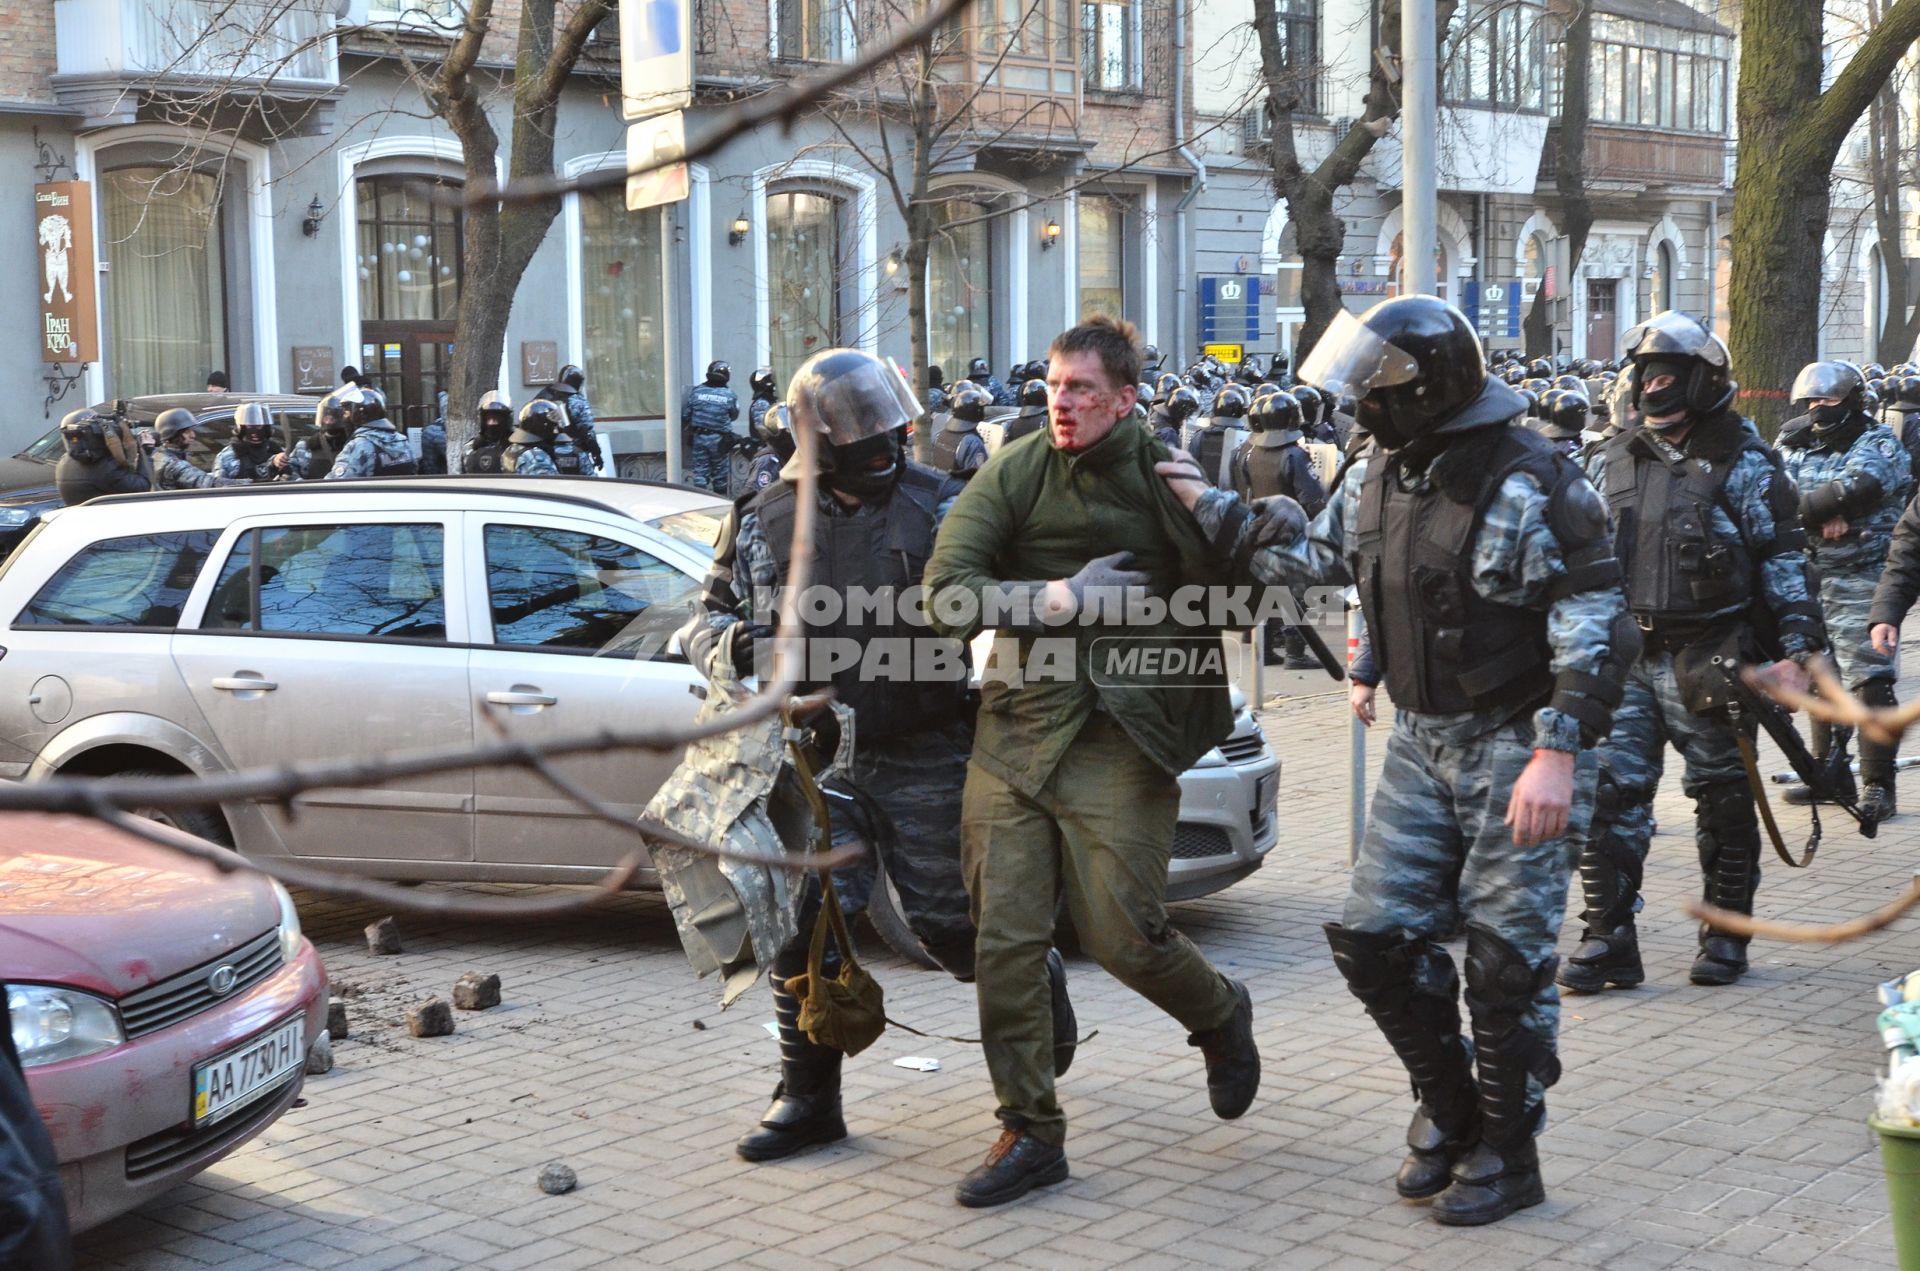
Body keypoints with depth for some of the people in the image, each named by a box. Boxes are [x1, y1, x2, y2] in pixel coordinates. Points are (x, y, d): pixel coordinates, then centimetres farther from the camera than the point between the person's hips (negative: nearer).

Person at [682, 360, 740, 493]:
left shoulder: (695, 391, -3)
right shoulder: (729, 395, -5)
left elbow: (684, 415, 0)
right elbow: (734, 415, 10)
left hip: (698, 437, 1)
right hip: (718, 440, 0)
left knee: (699, 472, 2)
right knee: (720, 472, 11)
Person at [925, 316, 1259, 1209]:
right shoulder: (1013, 474, 2)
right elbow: (946, 590, -5)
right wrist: (1058, 600, -12)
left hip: (1119, 739, -2)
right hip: (1017, 728, 3)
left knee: (1123, 936, -4)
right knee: (1004, 940, 1)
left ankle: (1222, 1017, 30)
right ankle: (1030, 1133, 15)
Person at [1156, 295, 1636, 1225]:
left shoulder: (1531, 484, -18)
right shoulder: (1380, 473, 5)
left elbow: (1593, 627, -20)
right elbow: (1312, 555, 20)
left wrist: (1558, 754, -27)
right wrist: (1206, 506, 15)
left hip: (1518, 746, -7)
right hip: (1423, 739, 7)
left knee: (1506, 958, 0)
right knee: (1374, 937, 5)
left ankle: (1505, 1156, 16)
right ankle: (1448, 1104, 26)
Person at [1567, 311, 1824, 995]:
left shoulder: (1742, 462, -3)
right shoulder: (1611, 461, 11)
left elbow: (1784, 557, -6)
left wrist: (1798, 649, -14)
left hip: (1709, 661, -4)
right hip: (1625, 655, 4)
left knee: (1723, 798, 7)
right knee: (1609, 791, -3)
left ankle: (1726, 933, 21)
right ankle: (1609, 939, 2)